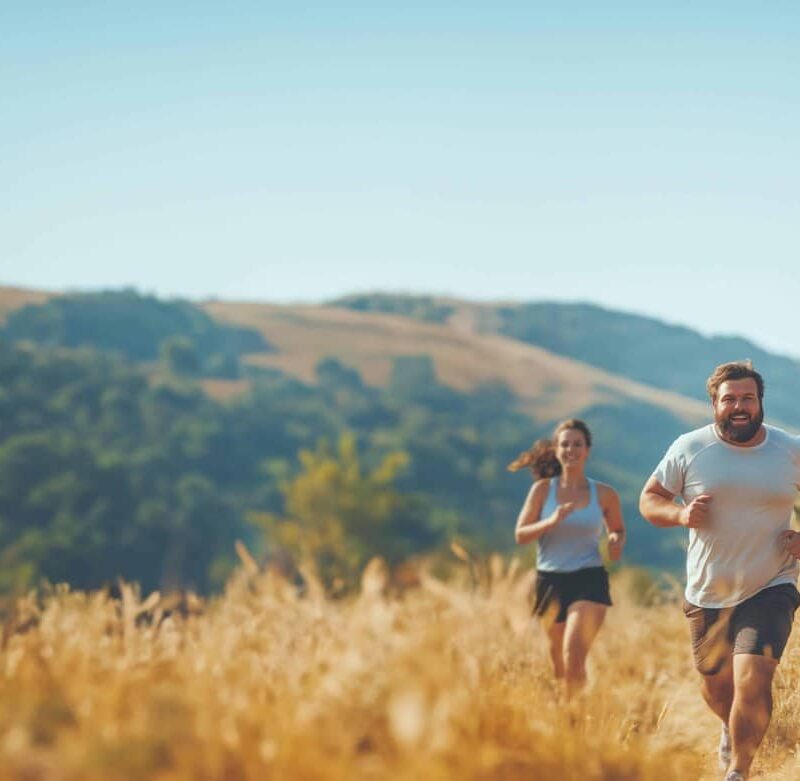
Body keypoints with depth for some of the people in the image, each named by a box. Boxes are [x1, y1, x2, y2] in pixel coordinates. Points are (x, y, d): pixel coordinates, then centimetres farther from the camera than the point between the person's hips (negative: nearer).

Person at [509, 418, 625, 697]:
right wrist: (551, 522, -19)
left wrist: (616, 541, -6)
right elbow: (520, 535, -2)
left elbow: (618, 530, 18)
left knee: (574, 657, -19)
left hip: (589, 580, -2)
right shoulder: (543, 489, 1)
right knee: (559, 665, 13)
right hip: (550, 580, 2)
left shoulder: (604, 495, 2)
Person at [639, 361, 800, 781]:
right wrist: (680, 514, -17)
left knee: (753, 679, -19)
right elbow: (649, 499, 4)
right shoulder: (689, 448, -4)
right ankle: (734, 731, 52)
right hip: (708, 592, 2)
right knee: (715, 684, 17)